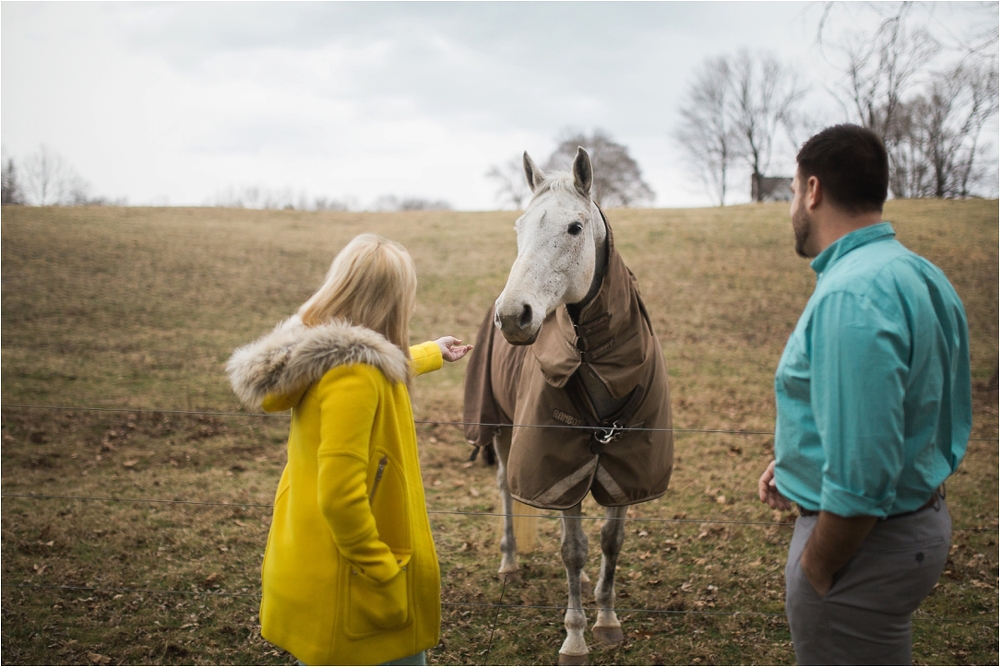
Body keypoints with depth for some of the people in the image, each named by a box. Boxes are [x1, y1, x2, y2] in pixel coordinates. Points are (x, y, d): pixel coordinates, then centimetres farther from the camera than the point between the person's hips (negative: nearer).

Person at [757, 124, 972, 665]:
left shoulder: (851, 296, -26)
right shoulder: (919, 275, 7)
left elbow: (861, 478, -29)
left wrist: (812, 574, -16)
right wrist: (797, 462, 13)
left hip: (865, 539, -10)